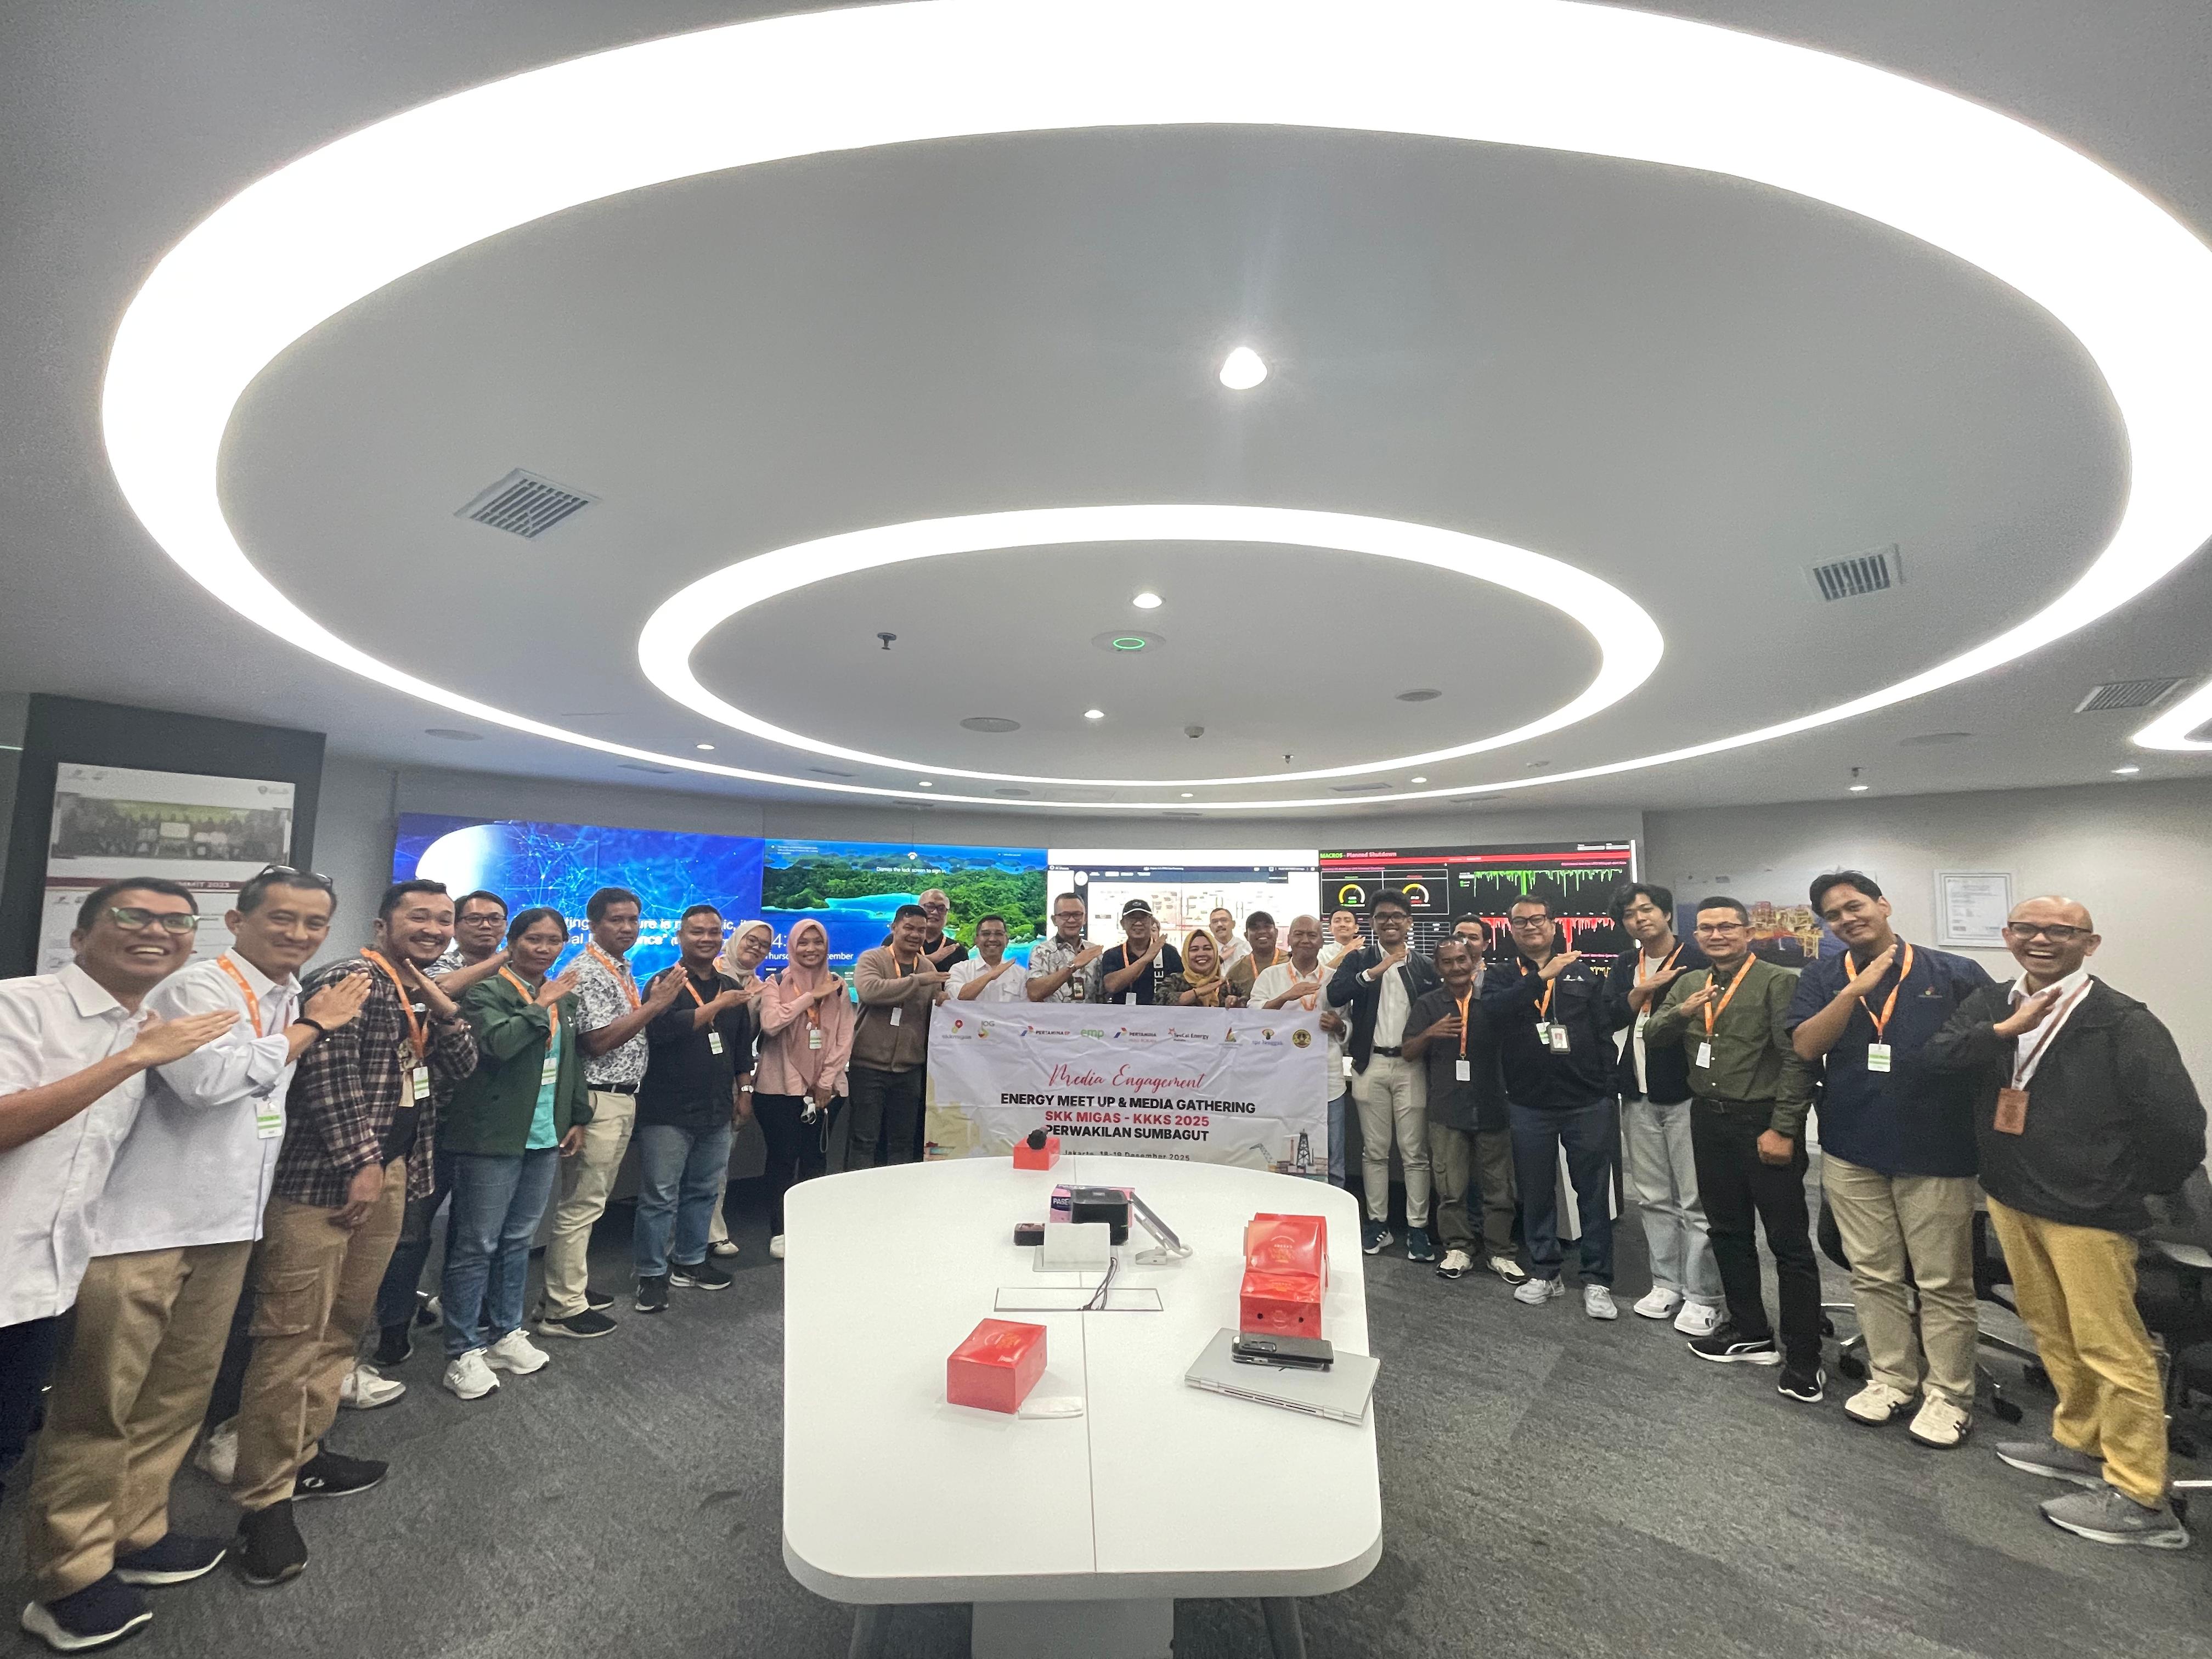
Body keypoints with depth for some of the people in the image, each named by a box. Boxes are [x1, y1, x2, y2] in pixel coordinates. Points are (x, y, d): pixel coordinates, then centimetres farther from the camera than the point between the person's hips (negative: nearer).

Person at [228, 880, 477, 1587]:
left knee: (344, 1324, 16)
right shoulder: (348, 980, -13)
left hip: (391, 1174, 9)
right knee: (293, 1333, -3)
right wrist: (359, 1163, -19)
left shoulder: (424, 996, 14)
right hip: (324, 1177, -9)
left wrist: (443, 1007, -3)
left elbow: (462, 1069, 11)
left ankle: (301, 1454, 29)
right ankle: (265, 1498, 7)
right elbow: (327, 1076, -19)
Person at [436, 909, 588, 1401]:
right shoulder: (485, 991, -9)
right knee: (477, 1245, 3)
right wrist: (541, 1004, -18)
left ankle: (506, 1333, 28)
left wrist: (578, 1118, 16)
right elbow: (498, 1042, -28)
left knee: (518, 1240, 16)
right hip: (493, 1138, -6)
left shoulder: (565, 997, 10)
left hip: (545, 1138, 6)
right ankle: (463, 1352, 14)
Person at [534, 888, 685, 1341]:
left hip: (622, 1097, 9)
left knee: (591, 1199, 18)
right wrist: (654, 1006, -21)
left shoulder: (624, 971, 13)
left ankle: (570, 1286, 30)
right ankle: (562, 1310, 8)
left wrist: (653, 1002, 4)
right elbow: (599, 1042, -21)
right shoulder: (587, 972, -15)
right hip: (598, 1099, -9)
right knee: (581, 1202, -1)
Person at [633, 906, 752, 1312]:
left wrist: (743, 1093, 17)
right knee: (660, 1197, 1)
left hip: (716, 1111, 6)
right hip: (668, 1112, -6)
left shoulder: (732, 988, 11)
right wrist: (716, 1006, -26)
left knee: (703, 1192, 15)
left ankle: (691, 1262, 30)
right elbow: (662, 1029, -27)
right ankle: (652, 1275, 14)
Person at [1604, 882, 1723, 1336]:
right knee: (1653, 1198, 14)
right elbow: (1605, 1019, -1)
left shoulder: (1697, 961, -7)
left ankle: (1702, 1297, 12)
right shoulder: (1623, 967, 11)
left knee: (1695, 1201, -1)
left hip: (1685, 1093, -6)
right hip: (1639, 1096, 6)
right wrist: (1644, 990, -12)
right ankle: (1666, 1284, 26)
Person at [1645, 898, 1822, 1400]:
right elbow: (1651, 1036, 4)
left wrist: (1782, 1129, -18)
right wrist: (1683, 1012, -15)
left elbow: (1797, 1060, -14)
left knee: (1789, 1241, 2)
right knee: (1728, 1231, 16)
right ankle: (1750, 1333, 31)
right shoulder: (1688, 984, 10)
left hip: (1763, 1121, -6)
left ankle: (1803, 1360, 13)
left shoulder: (1779, 982, -9)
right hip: (1710, 1120, 6)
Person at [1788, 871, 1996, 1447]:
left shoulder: (1954, 974, 0)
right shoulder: (1821, 979, 4)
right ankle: (1892, 1379, 28)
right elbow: (1806, 1045, -8)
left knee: (1943, 1282, 7)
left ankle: (1949, 1395, 23)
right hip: (1852, 1151, 2)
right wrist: (1855, 989, -15)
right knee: (1874, 1275, 13)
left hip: (1937, 1153, -2)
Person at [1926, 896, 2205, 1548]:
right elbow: (1939, 1055, -8)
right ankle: (2079, 1444, 36)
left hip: (2088, 1208, -5)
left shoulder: (2123, 1021, -13)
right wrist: (2008, 1029, -21)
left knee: (2111, 1349, 2)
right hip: (2011, 1197, 6)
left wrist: (2141, 1188, -2)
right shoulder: (1991, 1003, 4)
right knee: (2052, 1334, 19)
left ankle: (2140, 1499, 15)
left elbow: (2177, 1121, -12)